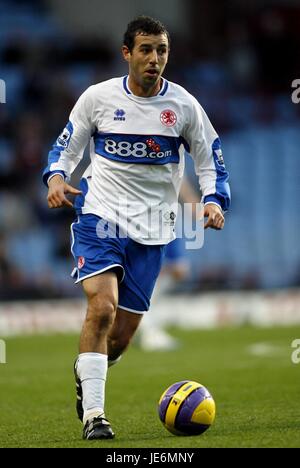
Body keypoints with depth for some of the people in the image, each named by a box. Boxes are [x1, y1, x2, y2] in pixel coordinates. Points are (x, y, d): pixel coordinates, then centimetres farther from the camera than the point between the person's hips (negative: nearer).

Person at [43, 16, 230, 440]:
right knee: (103, 305, -24)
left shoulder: (183, 105, 0)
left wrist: (214, 201, -10)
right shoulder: (98, 97, -3)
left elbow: (211, 162, 8)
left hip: (152, 229, 2)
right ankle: (93, 414, -18)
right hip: (99, 215, -2)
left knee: (122, 335, 5)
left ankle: (85, 374, 39)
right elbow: (66, 148, 8)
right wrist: (56, 178, -13)